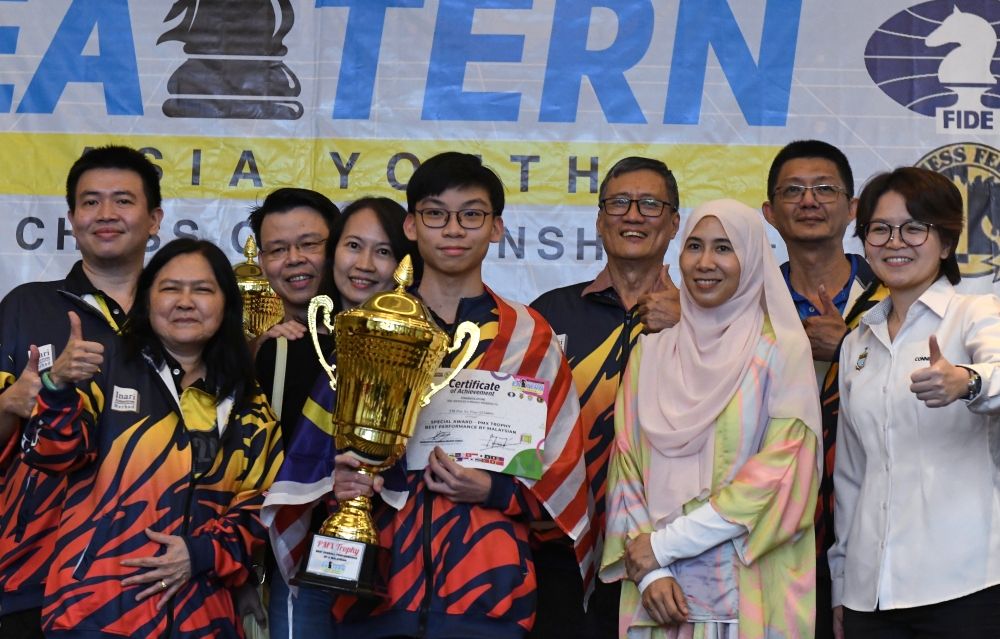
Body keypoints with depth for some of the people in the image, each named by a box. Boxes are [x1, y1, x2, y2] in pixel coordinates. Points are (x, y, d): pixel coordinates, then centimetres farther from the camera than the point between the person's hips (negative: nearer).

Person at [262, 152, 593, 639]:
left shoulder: (529, 339, 5)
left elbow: (559, 477, 5)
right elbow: (316, 454, 8)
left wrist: (493, 490, -12)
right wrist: (338, 485, -12)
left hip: (489, 590, -1)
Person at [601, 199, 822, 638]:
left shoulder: (781, 352, -1)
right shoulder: (651, 352, 9)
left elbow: (782, 472, -9)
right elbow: (626, 469, 6)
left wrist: (664, 544, -9)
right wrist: (649, 572, -9)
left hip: (752, 591, -3)